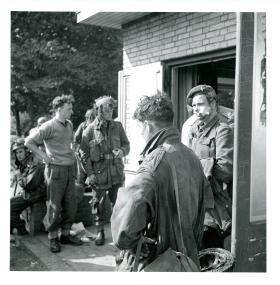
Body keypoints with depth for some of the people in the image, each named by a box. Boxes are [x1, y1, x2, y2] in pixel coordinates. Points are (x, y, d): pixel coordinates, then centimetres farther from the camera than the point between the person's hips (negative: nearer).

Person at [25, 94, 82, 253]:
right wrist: (44, 156, -10)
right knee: (54, 206, 1)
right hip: (56, 170, -7)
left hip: (70, 169, 7)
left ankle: (65, 234, 23)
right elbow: (29, 142, -9)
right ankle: (53, 238, 14)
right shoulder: (49, 127, -11)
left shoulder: (69, 124, 11)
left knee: (71, 205, 10)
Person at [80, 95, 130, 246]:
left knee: (117, 203, 6)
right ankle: (100, 232, 22)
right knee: (100, 203, 8)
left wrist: (122, 151, -13)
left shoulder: (117, 126, 4)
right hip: (99, 172, -2)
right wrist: (89, 173, -6)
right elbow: (84, 153, -1)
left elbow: (126, 144, 11)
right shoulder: (90, 130, -3)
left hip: (116, 171, 2)